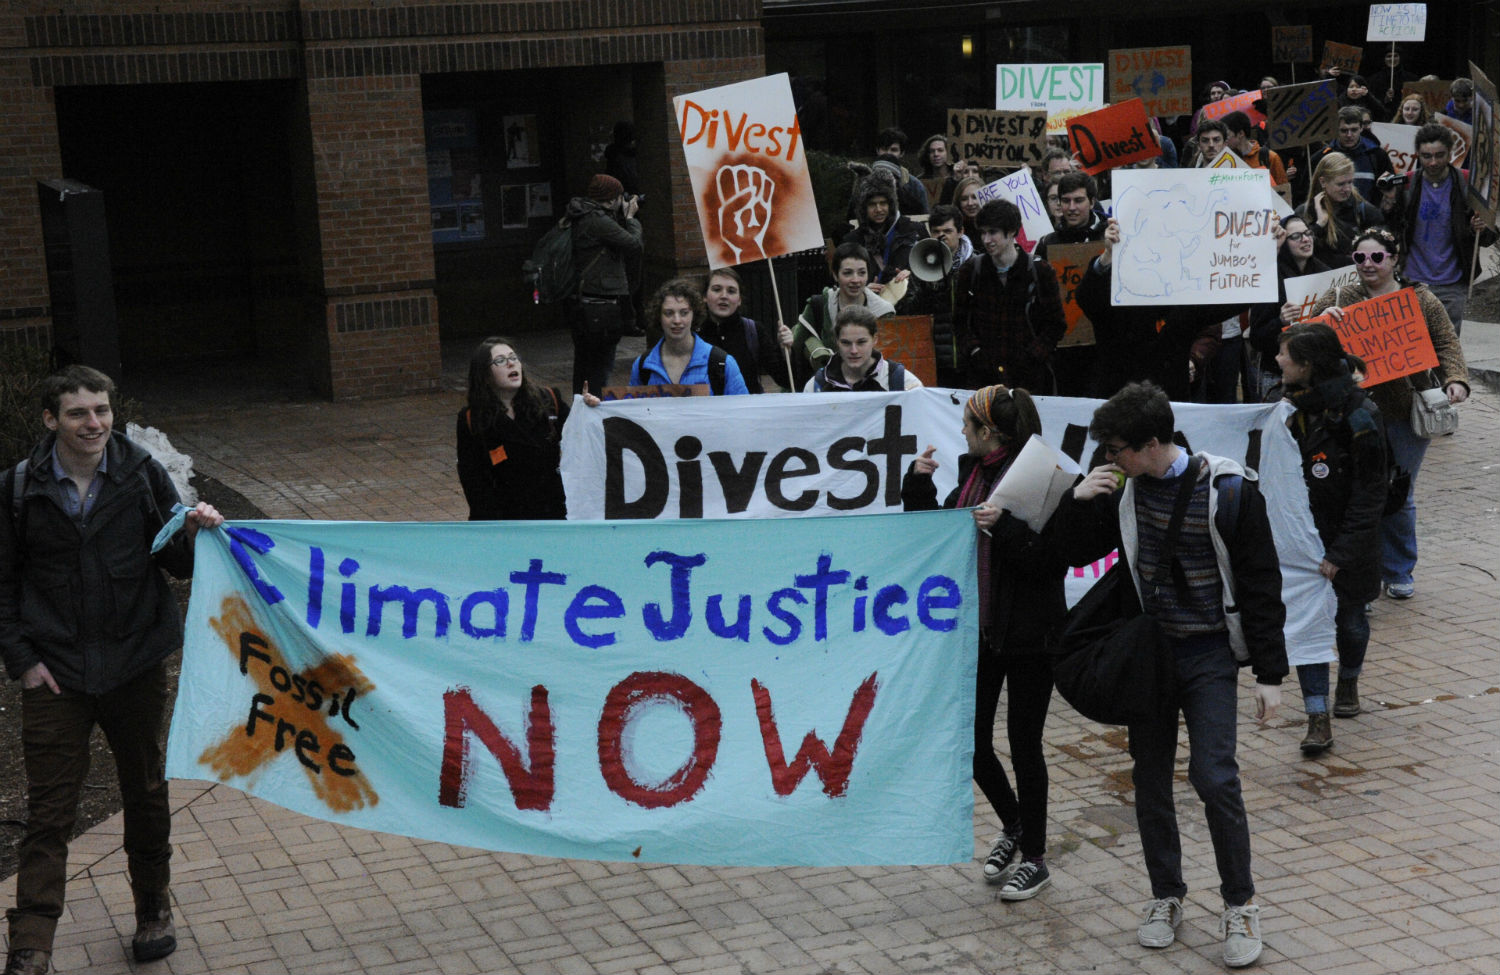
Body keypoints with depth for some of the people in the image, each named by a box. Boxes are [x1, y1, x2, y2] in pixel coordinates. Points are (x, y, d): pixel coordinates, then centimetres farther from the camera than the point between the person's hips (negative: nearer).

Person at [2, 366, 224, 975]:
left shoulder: (142, 474, -2)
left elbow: (177, 564, 1)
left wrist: (194, 534, -21)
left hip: (136, 665, 1)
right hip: (54, 672, -1)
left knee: (146, 792, 15)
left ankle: (154, 910, 34)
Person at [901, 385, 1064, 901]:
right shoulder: (972, 473, 7)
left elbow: (1054, 561, -21)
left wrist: (1005, 526, -31)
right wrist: (918, 483, 3)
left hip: (1028, 633, -7)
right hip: (980, 628, 7)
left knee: (1023, 743, 4)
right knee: (971, 740, 10)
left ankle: (1034, 857, 21)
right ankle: (1013, 825, 35)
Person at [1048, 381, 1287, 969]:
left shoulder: (1229, 489, -13)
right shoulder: (1122, 488, -1)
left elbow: (1261, 583, -8)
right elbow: (1075, 554, 9)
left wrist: (1269, 673, -8)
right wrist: (1077, 501, -11)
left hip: (1209, 655, -4)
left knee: (1214, 777, -11)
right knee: (1150, 778, 9)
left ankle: (1240, 904, 7)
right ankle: (1166, 897, 25)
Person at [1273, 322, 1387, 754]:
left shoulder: (1358, 416, -20)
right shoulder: (1292, 407, -2)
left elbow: (1369, 496, -17)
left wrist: (1341, 553, -21)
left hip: (1348, 538, -4)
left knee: (1349, 619, 15)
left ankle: (1349, 682, 45)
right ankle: (1318, 721, -3)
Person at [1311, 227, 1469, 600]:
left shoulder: (1421, 300, 4)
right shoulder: (1341, 300, 5)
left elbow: (1446, 344, 3)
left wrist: (1455, 380, -16)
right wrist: (1323, 317, -16)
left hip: (1407, 415, 0)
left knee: (1400, 497, 9)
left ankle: (1399, 572, 24)